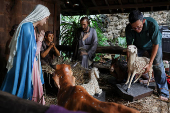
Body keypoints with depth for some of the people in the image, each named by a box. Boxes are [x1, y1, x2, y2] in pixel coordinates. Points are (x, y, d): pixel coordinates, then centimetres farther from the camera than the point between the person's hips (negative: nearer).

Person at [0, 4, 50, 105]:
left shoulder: (32, 28, 12)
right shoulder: (27, 27, -18)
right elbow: (32, 52, -20)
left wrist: (39, 39, 7)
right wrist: (39, 41, -8)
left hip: (32, 66, 9)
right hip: (26, 67, -9)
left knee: (34, 90, 15)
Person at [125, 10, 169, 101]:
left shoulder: (152, 24, -41)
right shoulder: (129, 28, -33)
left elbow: (155, 44, -32)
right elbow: (129, 45, -21)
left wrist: (150, 63, -32)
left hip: (153, 44, -2)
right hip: (139, 45, 3)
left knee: (158, 65, -12)